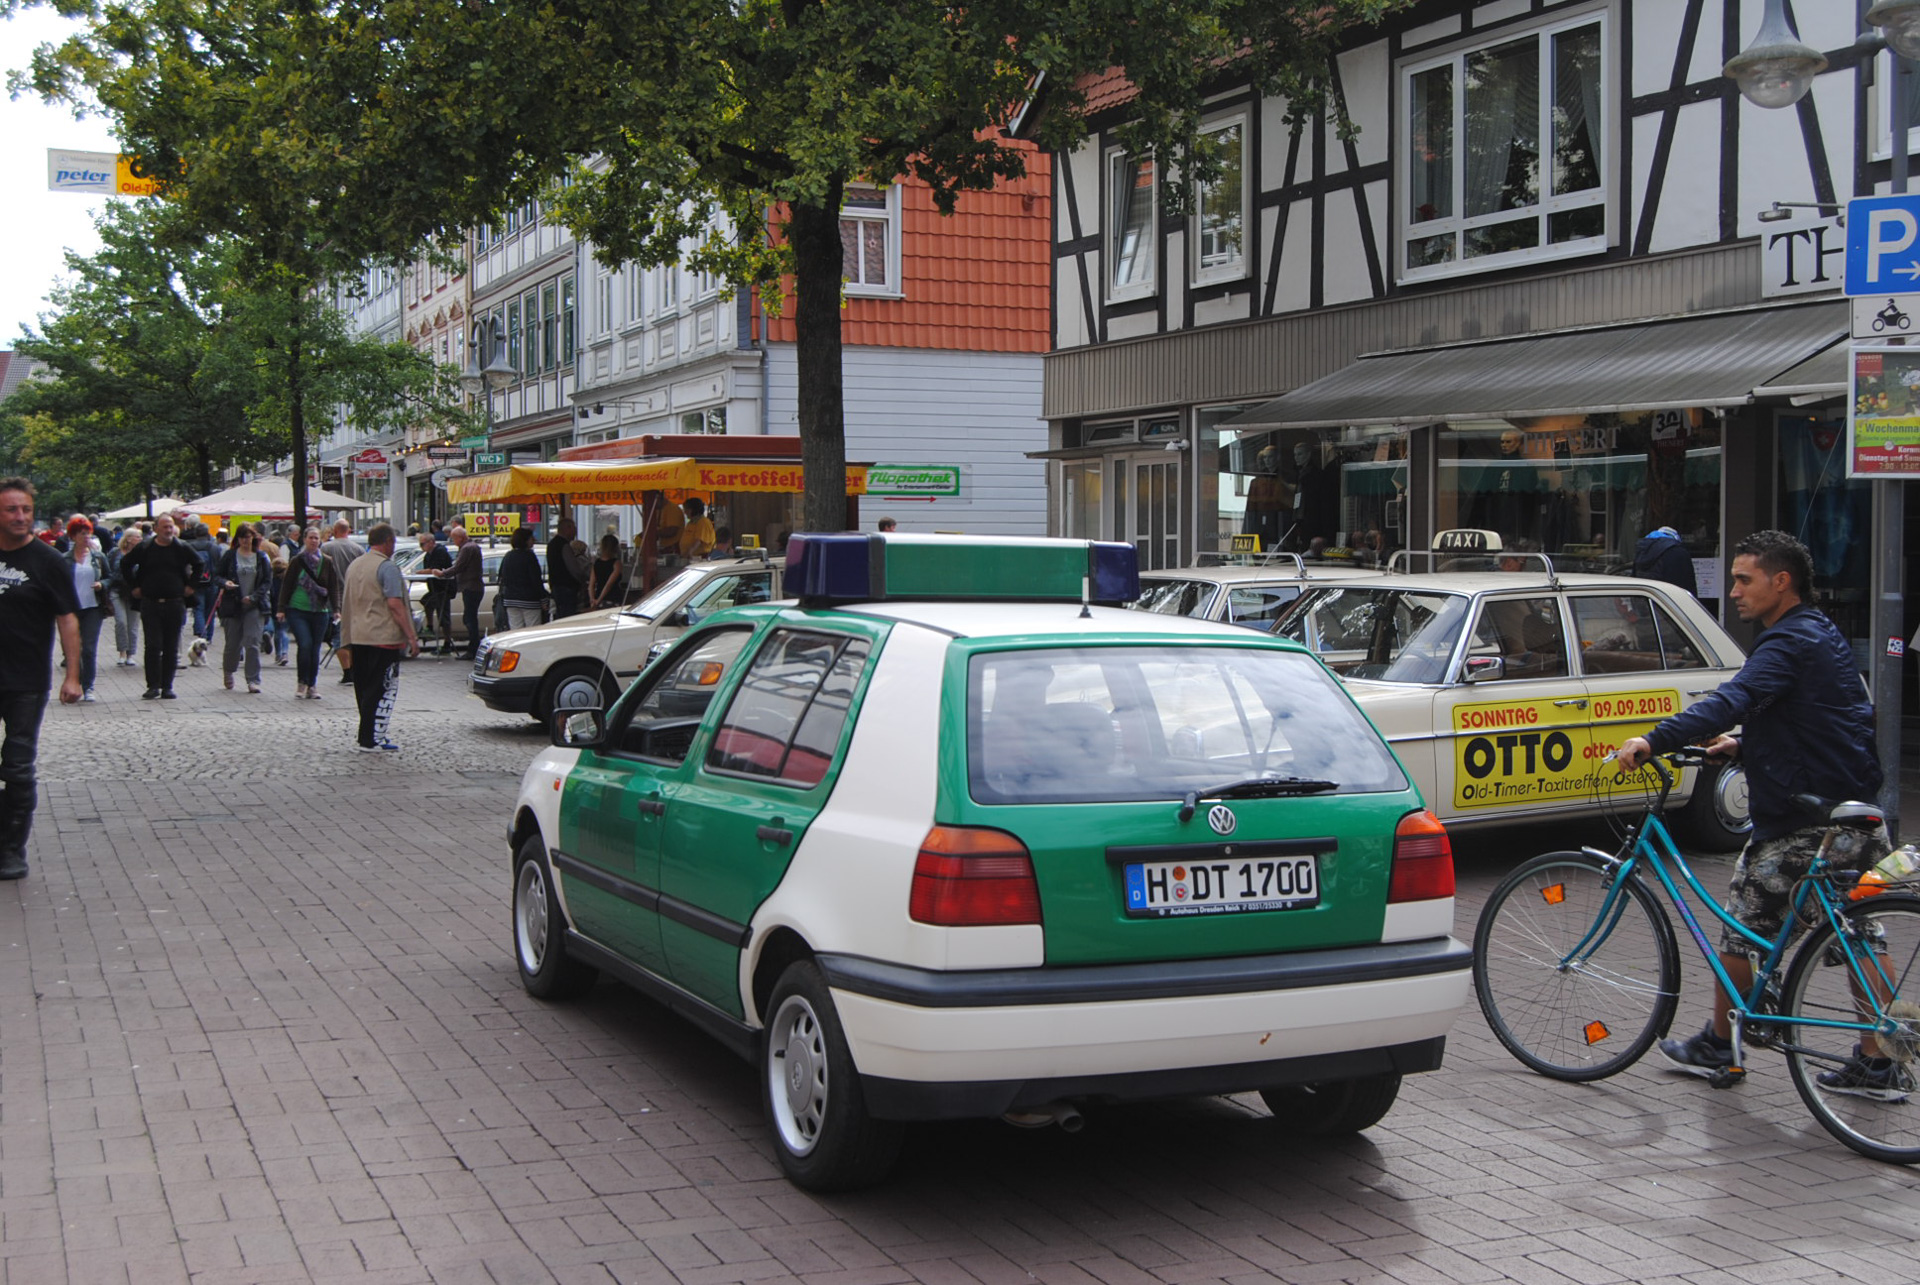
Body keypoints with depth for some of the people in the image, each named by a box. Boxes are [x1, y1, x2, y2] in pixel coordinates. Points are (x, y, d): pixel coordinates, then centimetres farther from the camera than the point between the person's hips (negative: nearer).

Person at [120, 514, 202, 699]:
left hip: (174, 605, 1)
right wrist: (133, 587, 8)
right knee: (153, 646, -5)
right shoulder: (145, 549, 2)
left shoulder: (181, 549, 4)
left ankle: (167, 686, 10)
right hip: (150, 604, -1)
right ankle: (153, 686, -1)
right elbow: (125, 564, 13)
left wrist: (192, 586, 9)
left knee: (171, 648, 4)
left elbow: (199, 564, 17)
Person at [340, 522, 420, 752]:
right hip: (383, 637, -8)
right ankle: (372, 739, -6)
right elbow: (394, 604, -19)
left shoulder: (354, 566, 14)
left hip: (357, 637, 8)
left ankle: (372, 734, 18)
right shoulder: (387, 567, -11)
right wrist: (411, 636, -17)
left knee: (364, 689, 13)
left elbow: (347, 602, 21)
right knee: (384, 689, -4)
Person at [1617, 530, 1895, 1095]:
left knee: (1737, 932, 4)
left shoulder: (1790, 643, -16)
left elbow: (1731, 701, -32)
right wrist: (1742, 744, 14)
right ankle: (1877, 1066, 14)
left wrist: (1653, 741, -38)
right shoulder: (1821, 635, 16)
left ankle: (1719, 1045, 17)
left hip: (1800, 824, -10)